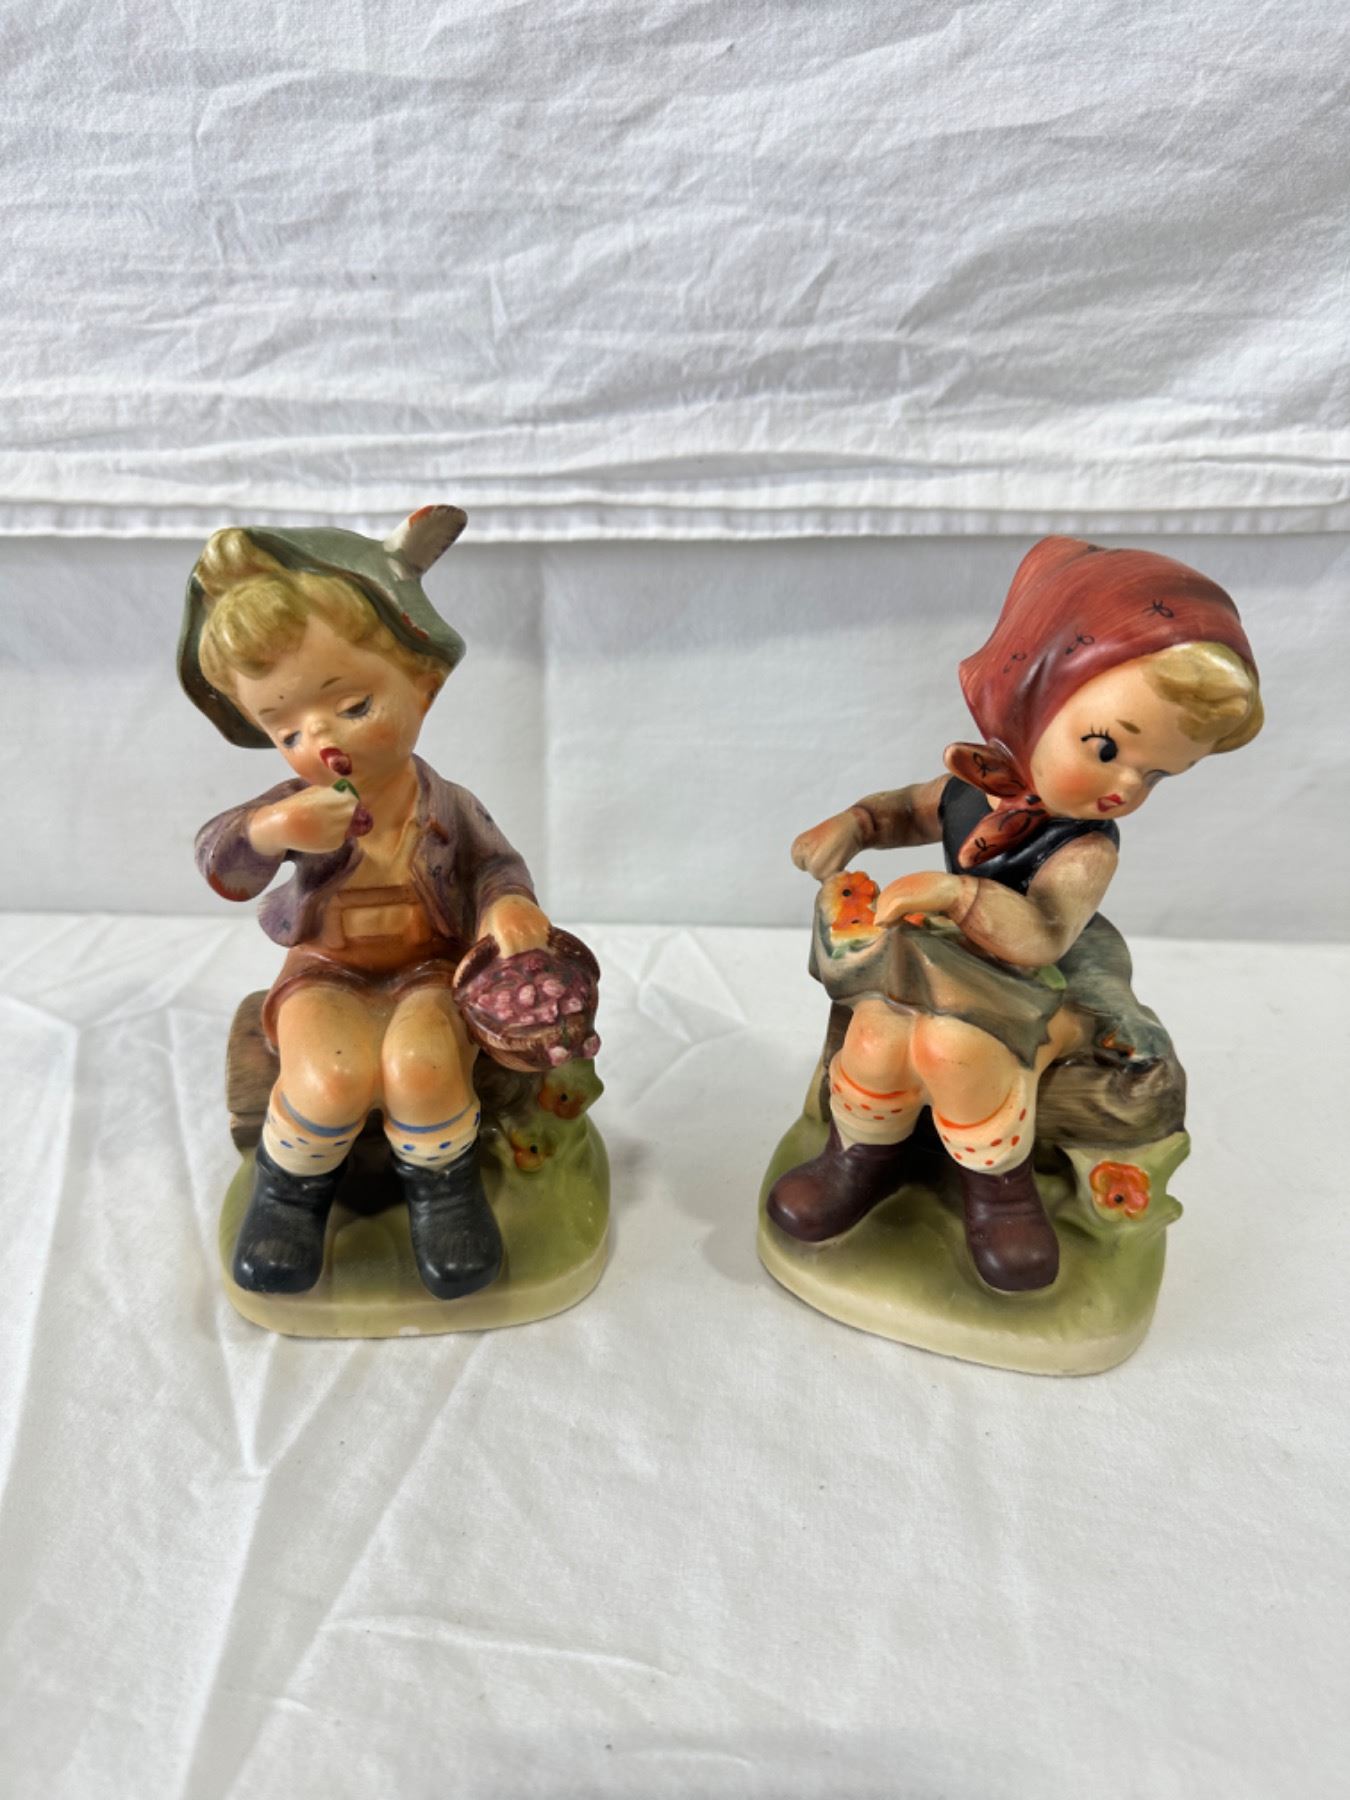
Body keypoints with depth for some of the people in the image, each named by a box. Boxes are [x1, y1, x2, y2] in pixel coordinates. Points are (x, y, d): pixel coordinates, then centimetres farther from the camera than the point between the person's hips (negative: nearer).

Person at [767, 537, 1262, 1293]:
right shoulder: (972, 785, -7)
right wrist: (852, 825, -5)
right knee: (876, 1041, -21)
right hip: (939, 970, 5)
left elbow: (1041, 937, -39)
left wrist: (954, 893, -51)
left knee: (955, 1048, -34)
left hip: (1021, 998, -4)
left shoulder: (1085, 850, -23)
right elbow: (908, 810, 15)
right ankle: (865, 1156, 12)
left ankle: (996, 1179, -2)